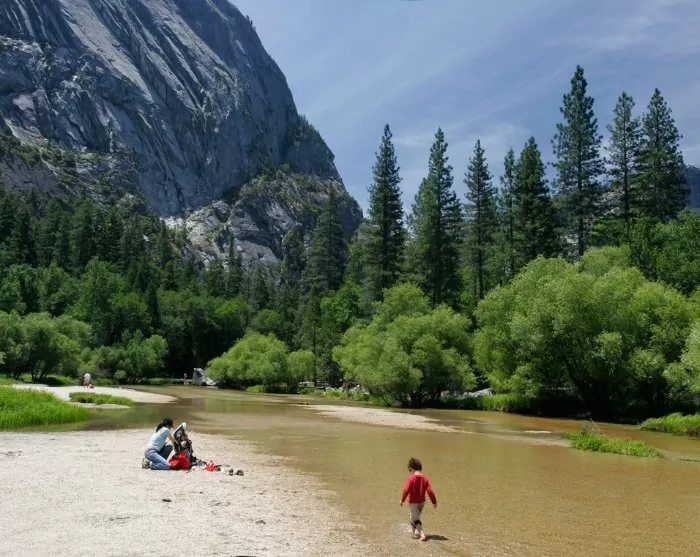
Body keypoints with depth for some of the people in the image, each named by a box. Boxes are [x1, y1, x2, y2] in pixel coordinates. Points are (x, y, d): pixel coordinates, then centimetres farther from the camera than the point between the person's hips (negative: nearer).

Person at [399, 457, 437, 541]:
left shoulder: (410, 478, -17)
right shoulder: (425, 478, -3)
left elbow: (406, 490, -23)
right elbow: (430, 491, -6)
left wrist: (402, 500, -11)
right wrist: (434, 502, 0)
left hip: (413, 502, -6)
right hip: (422, 502, 6)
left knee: (416, 519, -1)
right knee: (416, 516, 26)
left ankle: (422, 534, -17)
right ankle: (414, 532, 40)